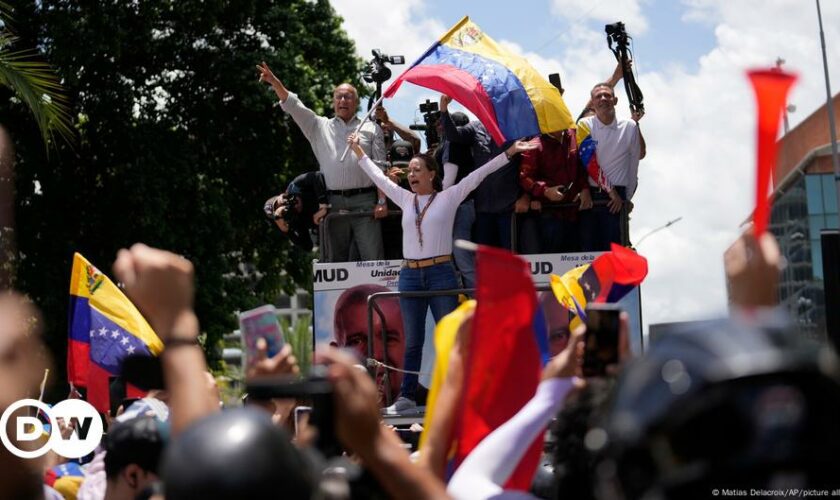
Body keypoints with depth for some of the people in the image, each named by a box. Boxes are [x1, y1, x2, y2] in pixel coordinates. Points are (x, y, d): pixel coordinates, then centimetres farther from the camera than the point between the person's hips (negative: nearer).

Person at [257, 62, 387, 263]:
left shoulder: (371, 129, 12)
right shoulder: (320, 126, 17)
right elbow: (293, 106, 8)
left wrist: (382, 201, -5)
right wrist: (274, 82, -6)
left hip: (364, 201, -2)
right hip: (334, 204, 2)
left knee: (372, 258, -5)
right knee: (335, 260, 6)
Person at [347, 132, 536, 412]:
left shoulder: (448, 198, 2)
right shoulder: (406, 200, 13)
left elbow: (479, 175, -3)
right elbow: (378, 177, 23)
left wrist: (509, 154, -7)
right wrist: (359, 152, 29)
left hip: (441, 274, -4)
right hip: (410, 276, 4)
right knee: (412, 341, 9)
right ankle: (406, 397, 14)